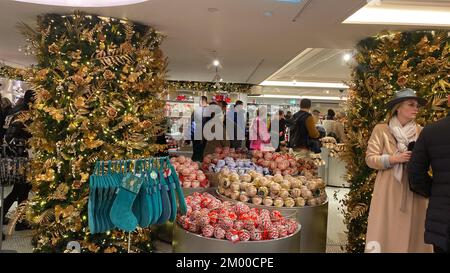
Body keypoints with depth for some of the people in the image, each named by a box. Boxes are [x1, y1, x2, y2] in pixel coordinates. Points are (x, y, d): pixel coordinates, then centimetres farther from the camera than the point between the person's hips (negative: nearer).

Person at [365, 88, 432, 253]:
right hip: (389, 190, -3)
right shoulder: (381, 129, -1)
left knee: (413, 232, 7)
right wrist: (394, 159, -16)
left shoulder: (421, 132, 8)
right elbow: (370, 159, -4)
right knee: (387, 232, 0)